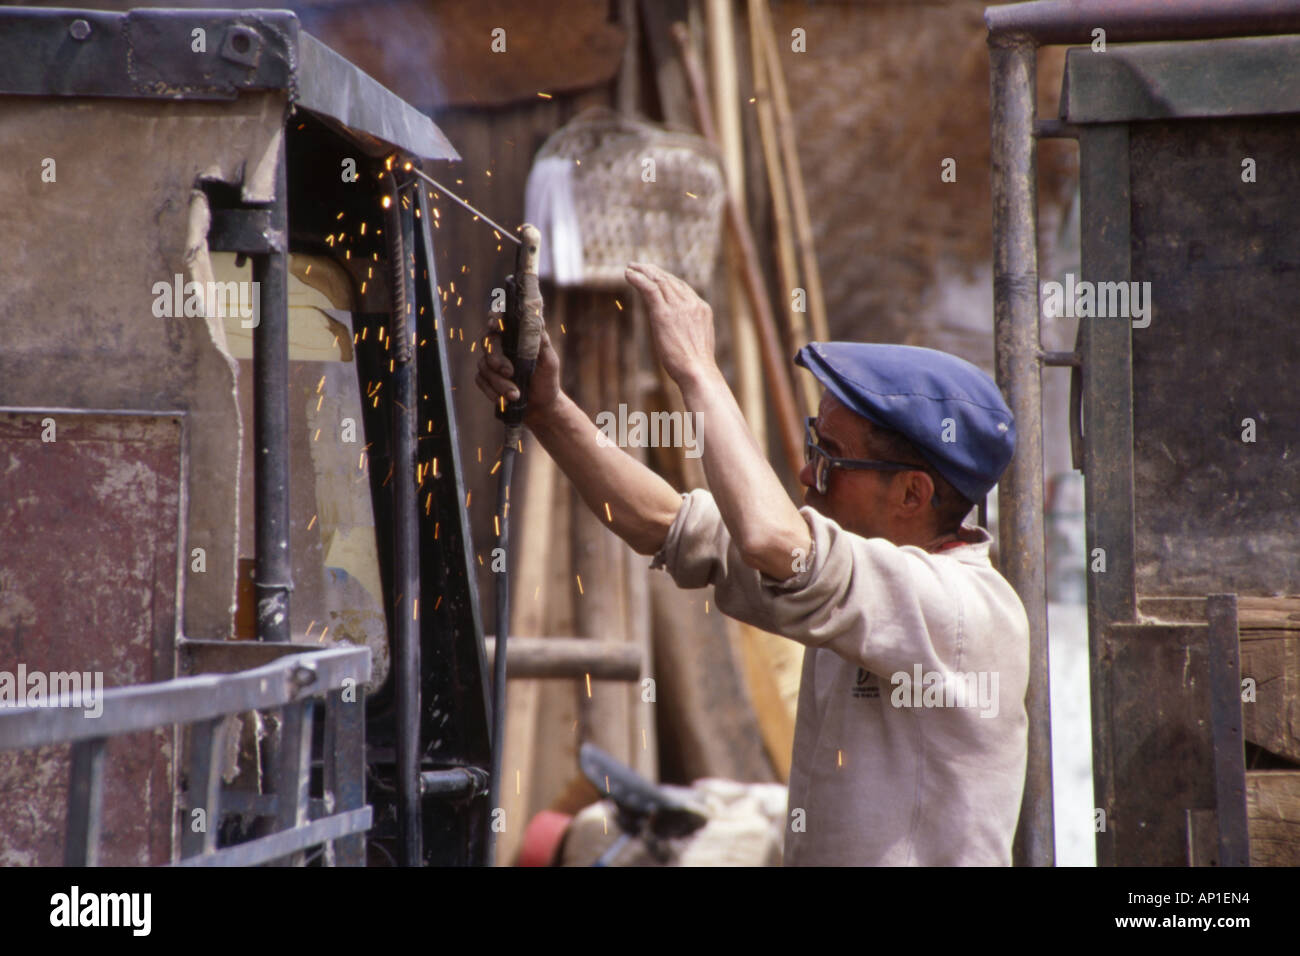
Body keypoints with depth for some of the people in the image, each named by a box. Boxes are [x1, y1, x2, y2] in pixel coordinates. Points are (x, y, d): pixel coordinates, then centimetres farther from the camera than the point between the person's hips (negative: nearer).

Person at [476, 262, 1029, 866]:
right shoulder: (855, 563, 11)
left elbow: (772, 544, -29)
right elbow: (665, 526, 17)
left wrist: (696, 368, -19)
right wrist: (548, 410, 7)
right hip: (813, 858, 8)